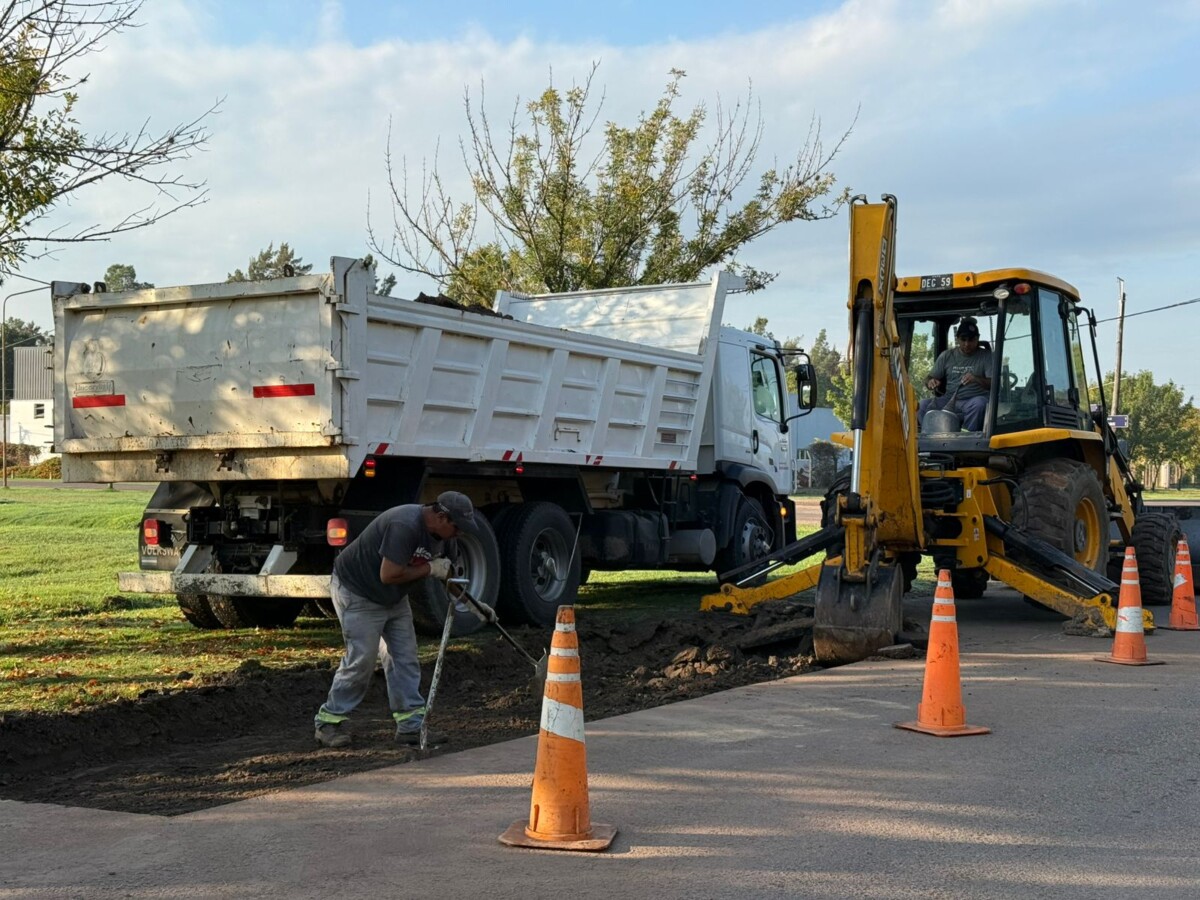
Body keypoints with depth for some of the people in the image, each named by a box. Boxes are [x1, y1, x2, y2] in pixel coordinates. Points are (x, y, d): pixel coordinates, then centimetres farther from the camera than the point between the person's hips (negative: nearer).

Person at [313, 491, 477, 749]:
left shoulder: (442, 534, -3)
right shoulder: (404, 526, -33)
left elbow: (448, 573, 11)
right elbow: (389, 575, -35)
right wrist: (429, 568, -24)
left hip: (394, 598, 9)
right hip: (357, 592, -9)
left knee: (405, 658, 3)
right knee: (361, 660, -8)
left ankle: (411, 725, 7)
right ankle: (329, 721, 6)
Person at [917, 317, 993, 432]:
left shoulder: (986, 356, 3)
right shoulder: (946, 355, 13)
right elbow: (929, 378, 14)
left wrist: (976, 379, -27)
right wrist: (930, 382, -12)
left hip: (973, 400, -2)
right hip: (949, 400, 3)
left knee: (979, 404, -38)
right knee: (923, 405, -25)